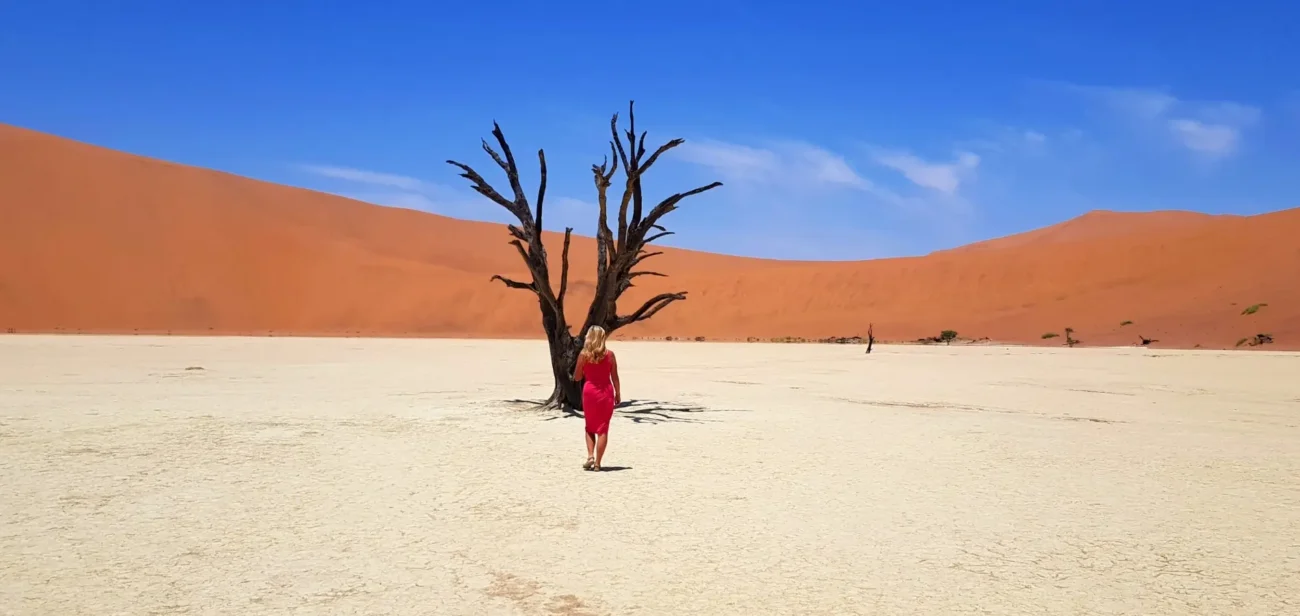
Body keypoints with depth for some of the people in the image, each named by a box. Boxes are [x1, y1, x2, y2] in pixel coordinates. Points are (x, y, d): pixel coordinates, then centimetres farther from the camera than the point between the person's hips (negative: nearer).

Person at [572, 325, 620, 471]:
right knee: (603, 428, 5)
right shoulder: (609, 354, -3)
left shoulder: (583, 355, -4)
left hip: (589, 391, 0)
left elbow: (577, 377, 2)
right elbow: (614, 377, 0)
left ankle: (590, 456, 0)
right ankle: (597, 463, 4)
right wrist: (618, 394, 9)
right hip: (606, 392, 0)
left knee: (590, 427, 17)